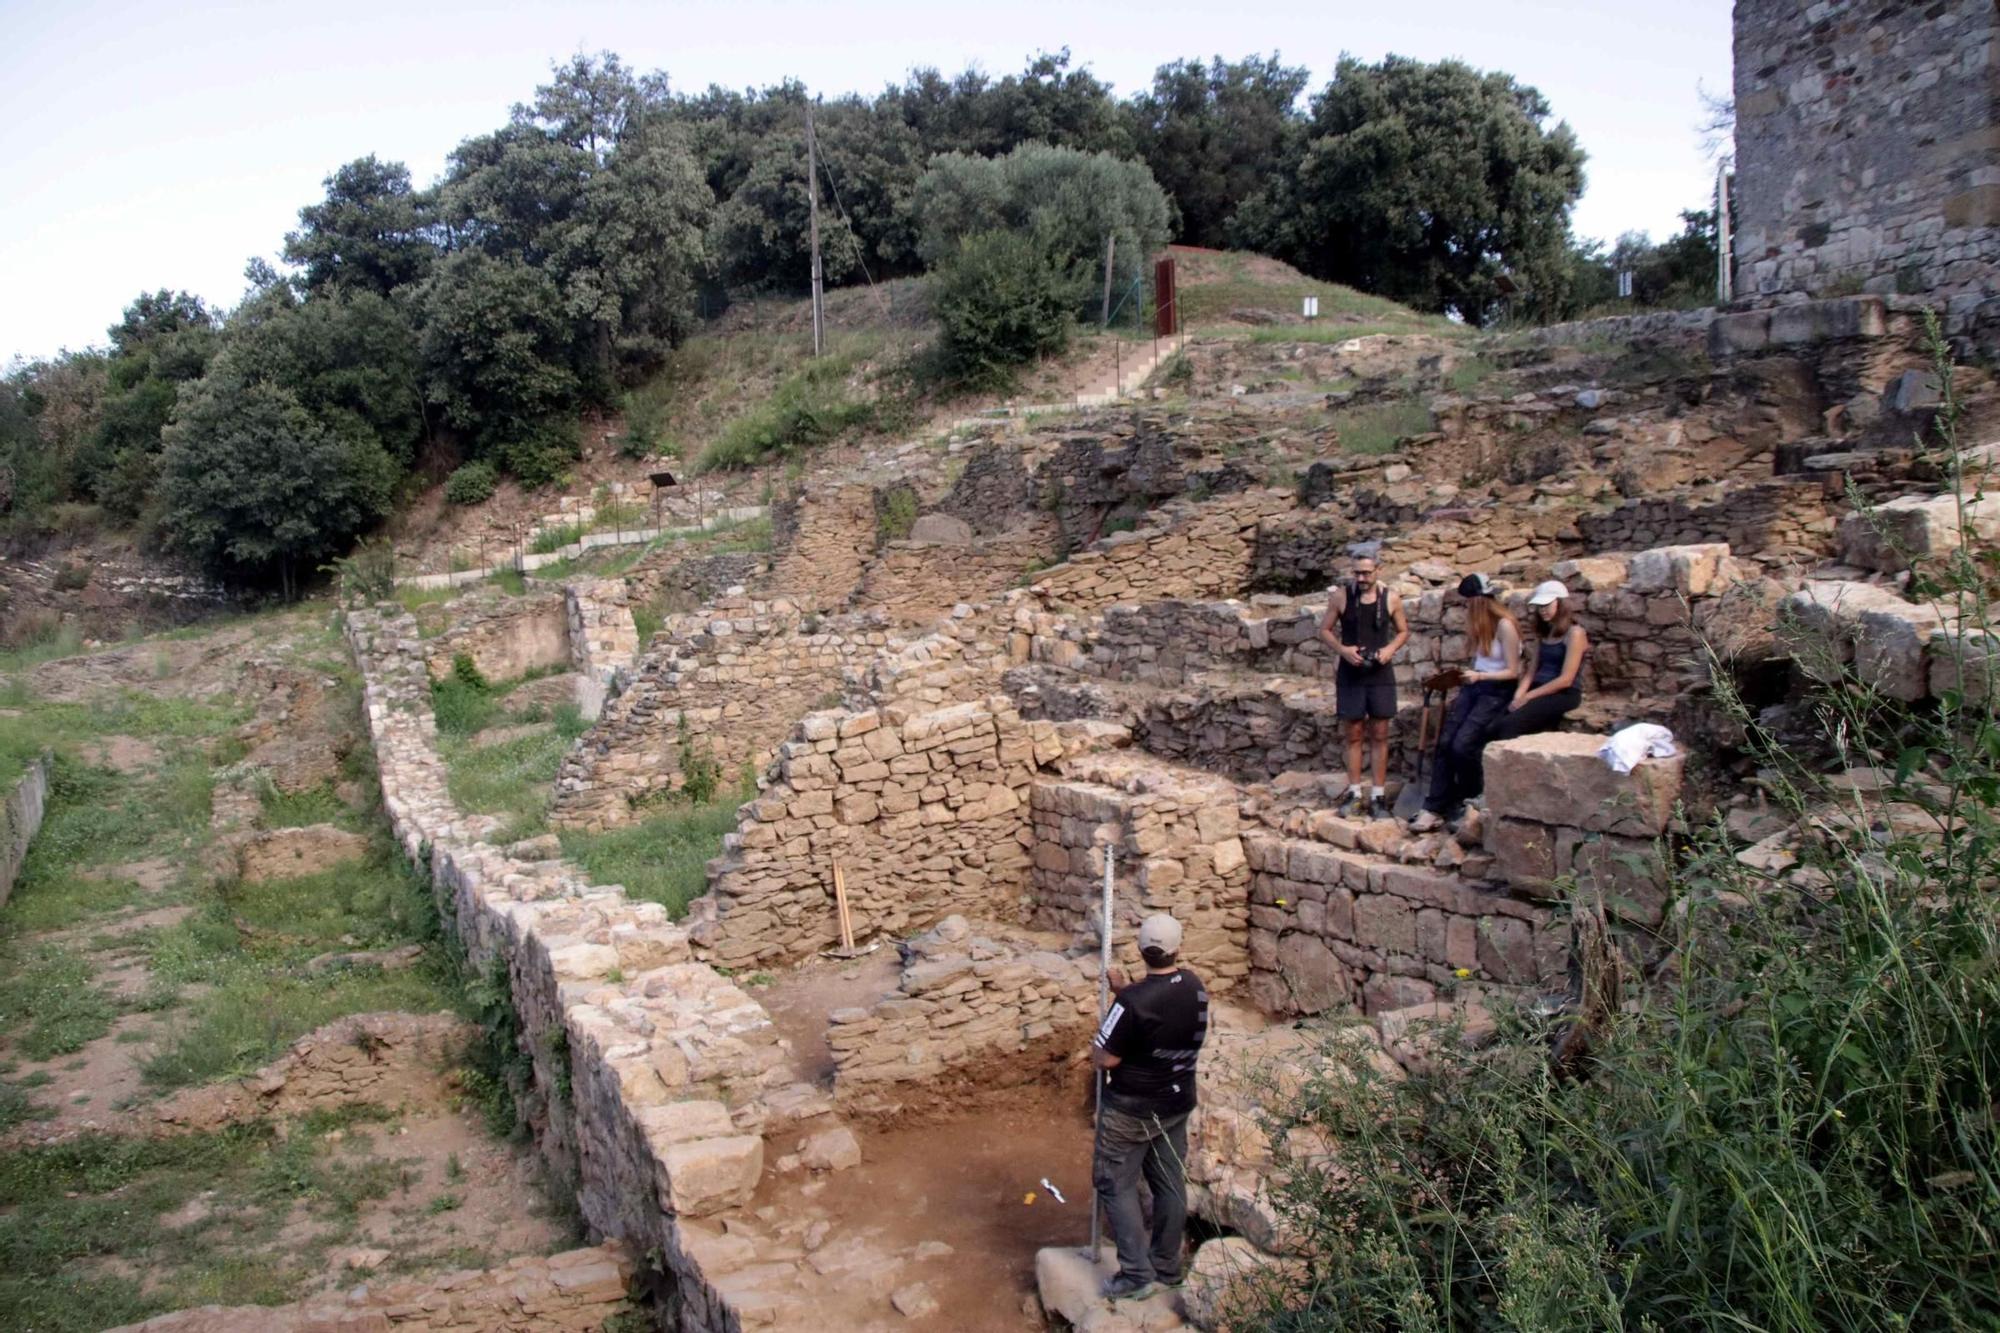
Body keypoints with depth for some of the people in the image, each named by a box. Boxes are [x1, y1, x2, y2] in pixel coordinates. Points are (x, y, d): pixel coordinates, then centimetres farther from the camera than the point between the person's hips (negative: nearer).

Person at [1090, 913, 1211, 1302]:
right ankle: (1167, 1266, 31)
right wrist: (1124, 990, 10)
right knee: (1171, 1184, 17)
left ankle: (1136, 1274, 6)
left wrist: (1099, 1037, -1)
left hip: (1131, 1109, -6)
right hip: (1178, 1104, 7)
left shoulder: (1133, 1001, -28)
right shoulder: (1195, 987, -6)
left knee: (1116, 1185, 8)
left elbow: (1103, 1059, -21)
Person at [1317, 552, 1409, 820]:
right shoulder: (1340, 597, -4)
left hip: (1381, 674, 0)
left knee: (1379, 734, 3)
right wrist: (1342, 649, -15)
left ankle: (1378, 795, 9)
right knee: (1354, 734, 6)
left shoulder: (1391, 599, -2)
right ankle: (1354, 791, 14)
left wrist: (1391, 648, -10)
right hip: (1350, 673, 0)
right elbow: (1324, 630, 2)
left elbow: (1403, 631, 10)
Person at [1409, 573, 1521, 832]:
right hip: (1473, 686, 7)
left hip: (1497, 691, -7)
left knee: (1462, 745, -20)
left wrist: (1480, 676, -23)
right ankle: (1434, 809, -12)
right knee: (1445, 742, -10)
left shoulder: (1504, 626, -12)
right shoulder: (1479, 624, 13)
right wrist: (1465, 675, 5)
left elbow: (1512, 672, -12)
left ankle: (1472, 801, 5)